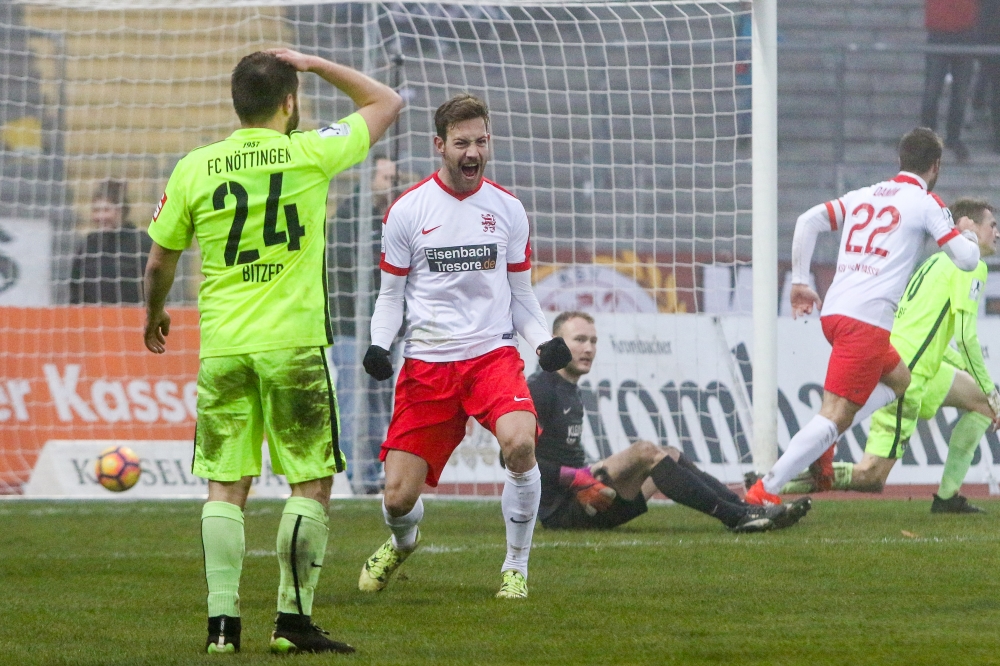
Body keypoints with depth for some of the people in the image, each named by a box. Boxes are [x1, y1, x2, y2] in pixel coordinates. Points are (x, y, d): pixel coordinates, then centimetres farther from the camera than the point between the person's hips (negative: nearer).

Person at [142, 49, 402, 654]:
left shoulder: (195, 168, 2)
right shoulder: (310, 154, -4)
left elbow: (160, 262, 11)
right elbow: (387, 103, 11)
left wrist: (155, 315, 30)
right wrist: (315, 64, 15)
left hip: (221, 348, 3)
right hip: (293, 344, -3)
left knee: (226, 486, 6)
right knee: (313, 484, 5)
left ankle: (223, 621, 1)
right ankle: (294, 620, 0)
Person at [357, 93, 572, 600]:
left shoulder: (507, 209, 6)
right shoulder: (407, 211, 1)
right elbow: (390, 295, 9)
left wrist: (545, 341, -4)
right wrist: (379, 345, -9)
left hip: (493, 353, 0)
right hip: (427, 362, 0)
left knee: (519, 442, -30)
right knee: (399, 496, -6)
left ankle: (516, 567, -9)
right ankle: (402, 542, 34)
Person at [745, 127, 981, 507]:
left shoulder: (864, 195, 19)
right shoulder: (926, 204, 2)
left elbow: (807, 222, 12)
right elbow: (966, 259, -1)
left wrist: (799, 282, 16)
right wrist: (970, 238, 22)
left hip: (833, 312, 8)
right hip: (868, 319, -8)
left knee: (900, 380, 27)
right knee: (836, 415, -10)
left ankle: (819, 443, 8)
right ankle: (765, 490, -21)